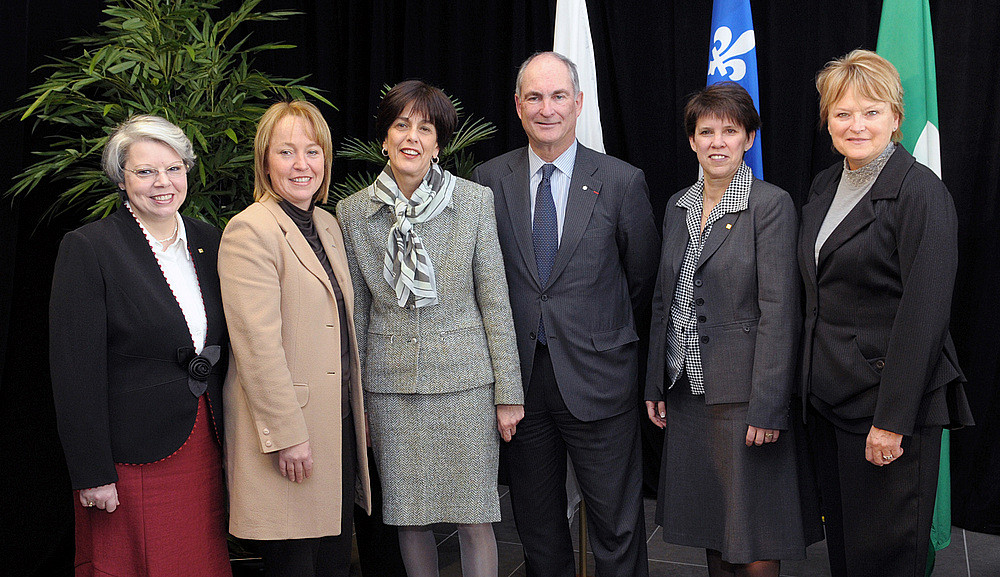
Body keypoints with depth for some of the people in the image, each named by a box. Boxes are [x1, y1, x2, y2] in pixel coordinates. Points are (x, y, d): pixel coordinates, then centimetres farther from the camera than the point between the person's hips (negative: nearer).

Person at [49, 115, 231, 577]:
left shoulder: (207, 241, 8)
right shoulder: (87, 248, -9)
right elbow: (75, 370, -12)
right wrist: (92, 472, -14)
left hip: (204, 447, 5)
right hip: (132, 459, -5)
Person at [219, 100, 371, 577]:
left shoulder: (328, 226, 13)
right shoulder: (249, 230, -12)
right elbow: (258, 345, -18)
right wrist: (288, 434, -19)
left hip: (340, 428, 8)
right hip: (289, 432, -8)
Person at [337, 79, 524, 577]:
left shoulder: (475, 201, -2)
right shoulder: (353, 212, 3)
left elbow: (495, 301, -1)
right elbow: (356, 312, 8)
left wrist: (508, 393, -2)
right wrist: (354, 401, 8)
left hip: (465, 383, -1)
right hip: (391, 387, 2)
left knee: (475, 519, 3)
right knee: (409, 517, 10)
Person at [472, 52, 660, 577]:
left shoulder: (622, 182, -3)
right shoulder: (490, 180, 2)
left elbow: (642, 279, 6)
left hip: (598, 380, -2)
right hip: (520, 377, 2)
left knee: (618, 529, 5)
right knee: (537, 527, 16)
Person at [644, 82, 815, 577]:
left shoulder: (771, 204, -9)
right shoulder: (677, 205, 10)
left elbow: (778, 309, -14)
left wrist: (767, 406, -18)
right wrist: (656, 384, 11)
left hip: (743, 389, -6)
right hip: (686, 388, 6)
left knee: (753, 530, 3)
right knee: (707, 517, 15)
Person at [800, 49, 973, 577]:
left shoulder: (921, 192, -13)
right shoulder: (824, 186, 10)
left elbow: (924, 314, -18)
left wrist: (892, 420, -20)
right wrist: (810, 384, 12)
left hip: (888, 399, -7)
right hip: (827, 396, 7)